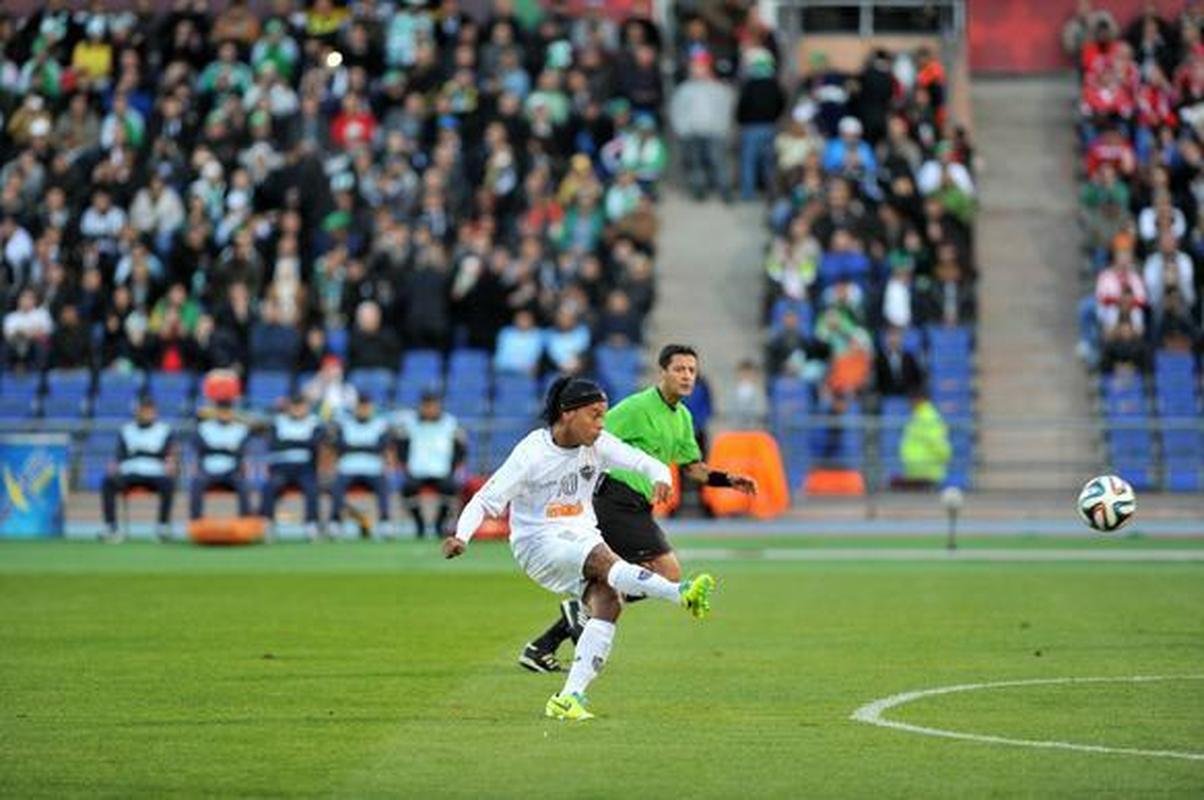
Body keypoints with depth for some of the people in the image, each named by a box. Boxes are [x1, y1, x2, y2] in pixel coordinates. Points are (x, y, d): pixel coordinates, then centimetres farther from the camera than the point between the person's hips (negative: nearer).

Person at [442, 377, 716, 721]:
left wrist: (660, 478, -28)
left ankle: (570, 698, -22)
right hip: (539, 543, -6)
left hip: (581, 535, 6)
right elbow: (487, 499, -12)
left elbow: (645, 463, -3)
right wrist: (461, 536, -29)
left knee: (609, 602, -21)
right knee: (603, 558, -35)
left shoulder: (597, 445, 0)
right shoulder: (531, 454, -13)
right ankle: (681, 593, -56)